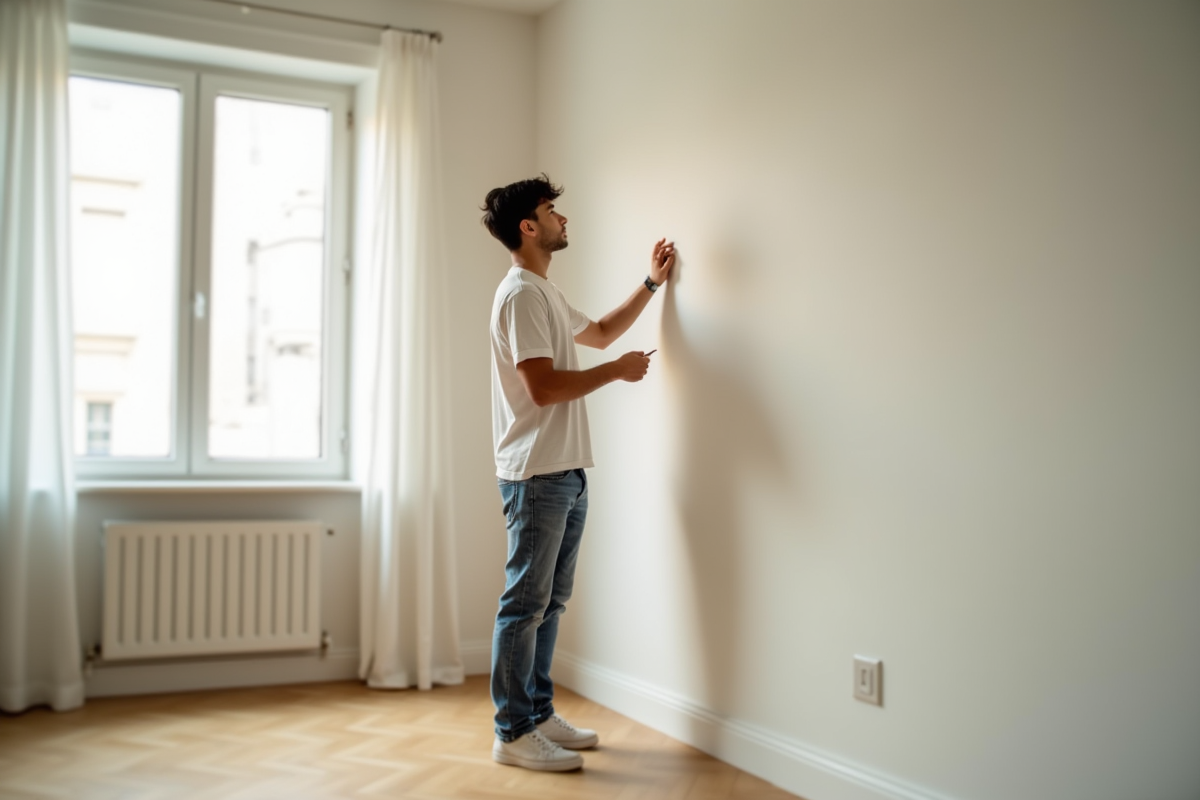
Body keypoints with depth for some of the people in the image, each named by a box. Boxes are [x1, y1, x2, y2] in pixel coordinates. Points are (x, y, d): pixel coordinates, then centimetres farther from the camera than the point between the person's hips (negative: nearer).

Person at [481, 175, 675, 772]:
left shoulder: (547, 295, 19)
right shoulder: (521, 294, -13)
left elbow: (599, 332, 35)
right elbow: (543, 388, -21)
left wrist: (652, 283, 32)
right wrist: (618, 370, -10)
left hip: (566, 474, 10)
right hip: (536, 475, -10)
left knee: (549, 601, 14)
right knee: (525, 604, -4)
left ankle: (538, 715, 23)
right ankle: (512, 733, 3)